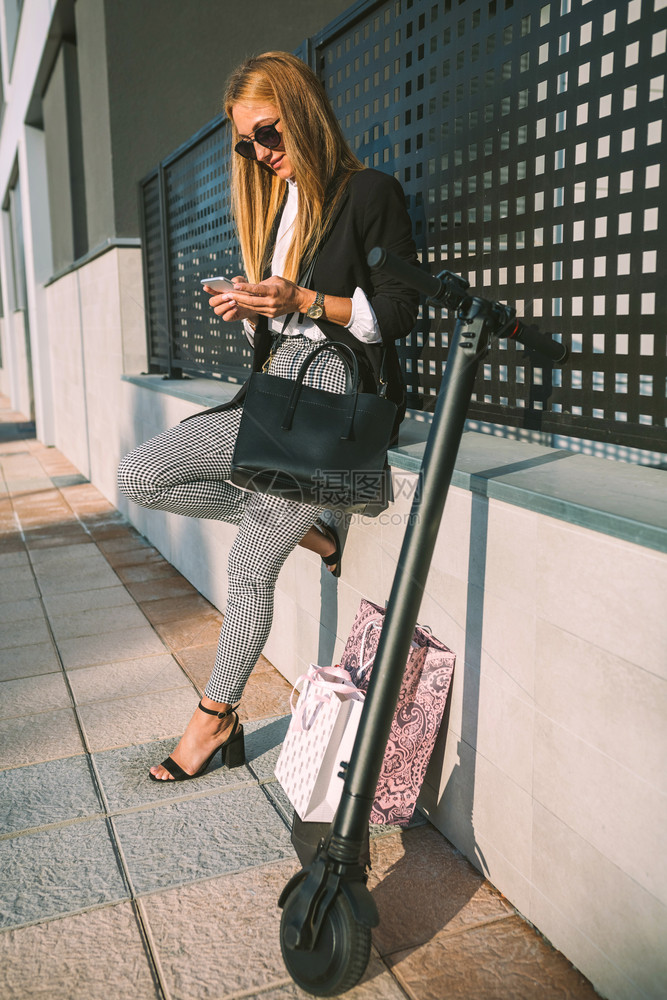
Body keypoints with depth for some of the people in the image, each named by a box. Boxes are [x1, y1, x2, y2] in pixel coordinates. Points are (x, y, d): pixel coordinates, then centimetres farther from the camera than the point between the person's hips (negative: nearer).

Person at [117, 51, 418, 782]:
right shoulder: (278, 206, 19)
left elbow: (397, 313, -8)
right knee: (138, 476, -6)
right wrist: (250, 310, -1)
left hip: (339, 395, -8)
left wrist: (301, 300, -17)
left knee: (250, 564, -8)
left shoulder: (369, 193, -3)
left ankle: (217, 716, 12)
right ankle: (304, 529, 2)